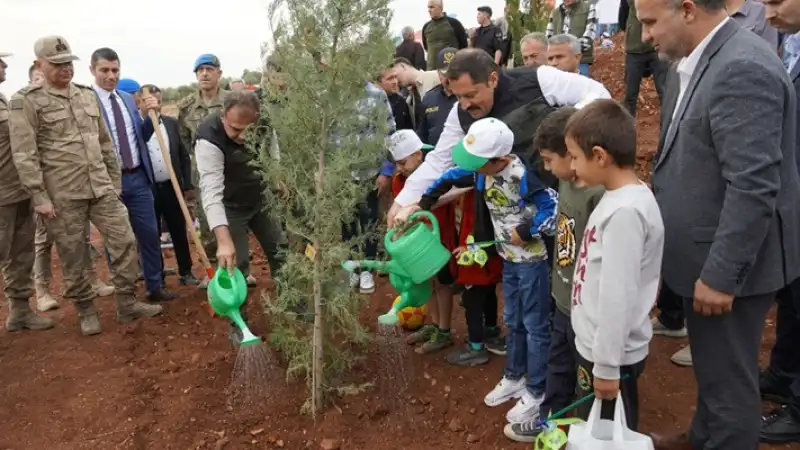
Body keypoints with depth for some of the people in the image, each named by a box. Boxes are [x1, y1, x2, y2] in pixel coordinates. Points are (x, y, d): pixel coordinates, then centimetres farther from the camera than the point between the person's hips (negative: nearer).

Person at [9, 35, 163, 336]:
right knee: (73, 256, 5)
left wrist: (114, 181, 15)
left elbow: (106, 143, 17)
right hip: (61, 194, -5)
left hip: (101, 187, 5)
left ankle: (127, 306, 13)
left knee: (124, 241, 2)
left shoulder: (88, 96, 12)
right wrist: (39, 197, -14)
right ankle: (86, 311, 22)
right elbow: (24, 156, -9)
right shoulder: (26, 101, -5)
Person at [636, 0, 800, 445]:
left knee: (727, 375, 8)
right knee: (712, 367, 26)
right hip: (709, 253, 9)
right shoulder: (703, 60, 6)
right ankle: (704, 438, 46)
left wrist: (721, 275, -22)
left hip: (729, 263, -9)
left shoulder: (743, 69, -24)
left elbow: (753, 188, -27)